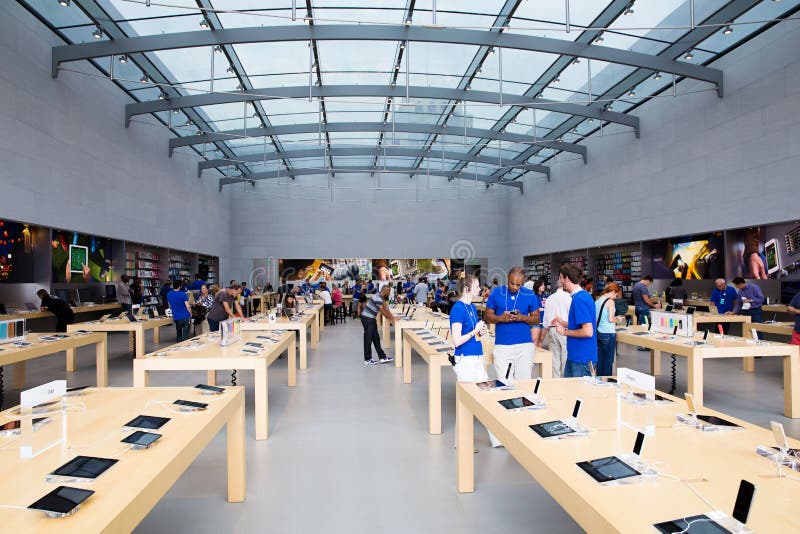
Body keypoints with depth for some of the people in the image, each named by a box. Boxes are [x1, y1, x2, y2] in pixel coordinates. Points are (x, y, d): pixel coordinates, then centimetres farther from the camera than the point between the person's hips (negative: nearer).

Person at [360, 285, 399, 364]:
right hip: (367, 318, -10)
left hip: (371, 318, 10)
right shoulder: (378, 298, -22)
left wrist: (392, 317, -1)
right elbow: (382, 311, -20)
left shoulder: (381, 297, 9)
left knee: (376, 338, 12)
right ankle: (367, 360, 7)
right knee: (368, 339, -2)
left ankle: (382, 357, 17)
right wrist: (391, 318, -10)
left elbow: (386, 308, 8)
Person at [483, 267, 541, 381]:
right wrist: (501, 318, -14)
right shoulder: (496, 293, 3)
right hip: (502, 345, 0)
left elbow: (536, 318, 8)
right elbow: (487, 316, 5)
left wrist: (522, 317, -12)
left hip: (525, 345, 1)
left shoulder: (530, 295, 4)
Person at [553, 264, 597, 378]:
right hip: (574, 355, 9)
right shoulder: (582, 296, 10)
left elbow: (588, 331, -26)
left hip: (582, 358, -9)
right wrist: (563, 323, 18)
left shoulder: (579, 299, -21)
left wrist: (565, 332, -14)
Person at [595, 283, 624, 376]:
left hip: (598, 333, 7)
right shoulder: (610, 301, -12)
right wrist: (618, 320, 3)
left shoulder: (597, 301, 9)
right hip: (608, 334, -7)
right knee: (608, 361, 3)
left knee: (600, 358, 13)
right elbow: (610, 319, -17)